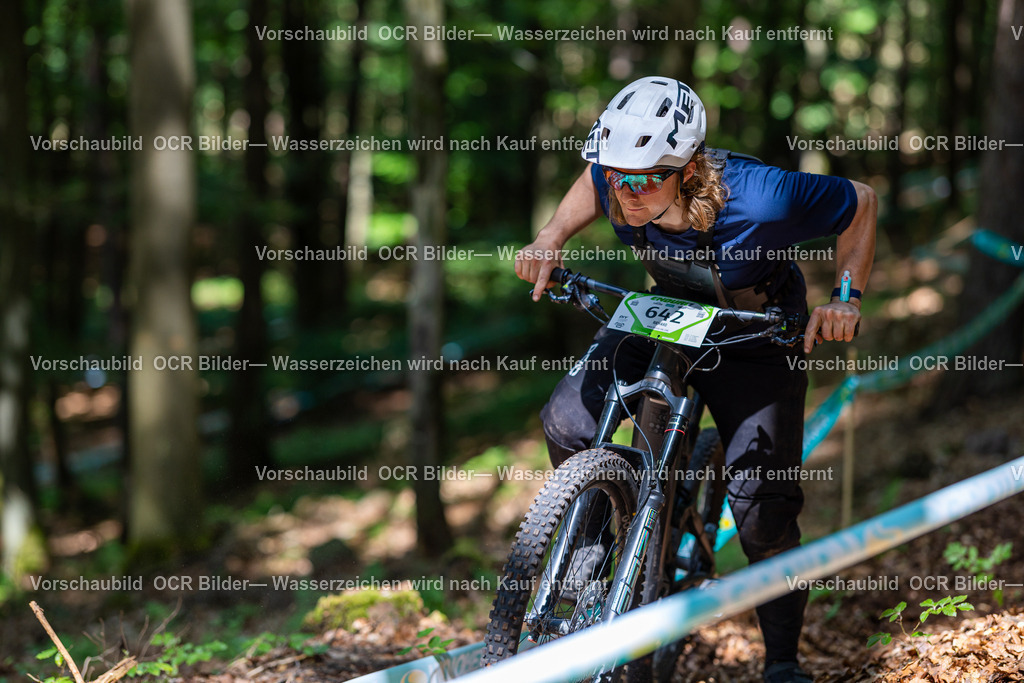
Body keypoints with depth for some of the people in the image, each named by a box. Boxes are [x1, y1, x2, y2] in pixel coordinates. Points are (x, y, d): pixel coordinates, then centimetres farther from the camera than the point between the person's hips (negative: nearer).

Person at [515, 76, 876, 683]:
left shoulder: (758, 198, -39)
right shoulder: (619, 182, -27)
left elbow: (861, 203, -21)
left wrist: (846, 299, -28)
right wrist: (552, 237, -14)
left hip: (756, 336, -4)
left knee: (761, 502, -13)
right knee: (568, 422, -16)